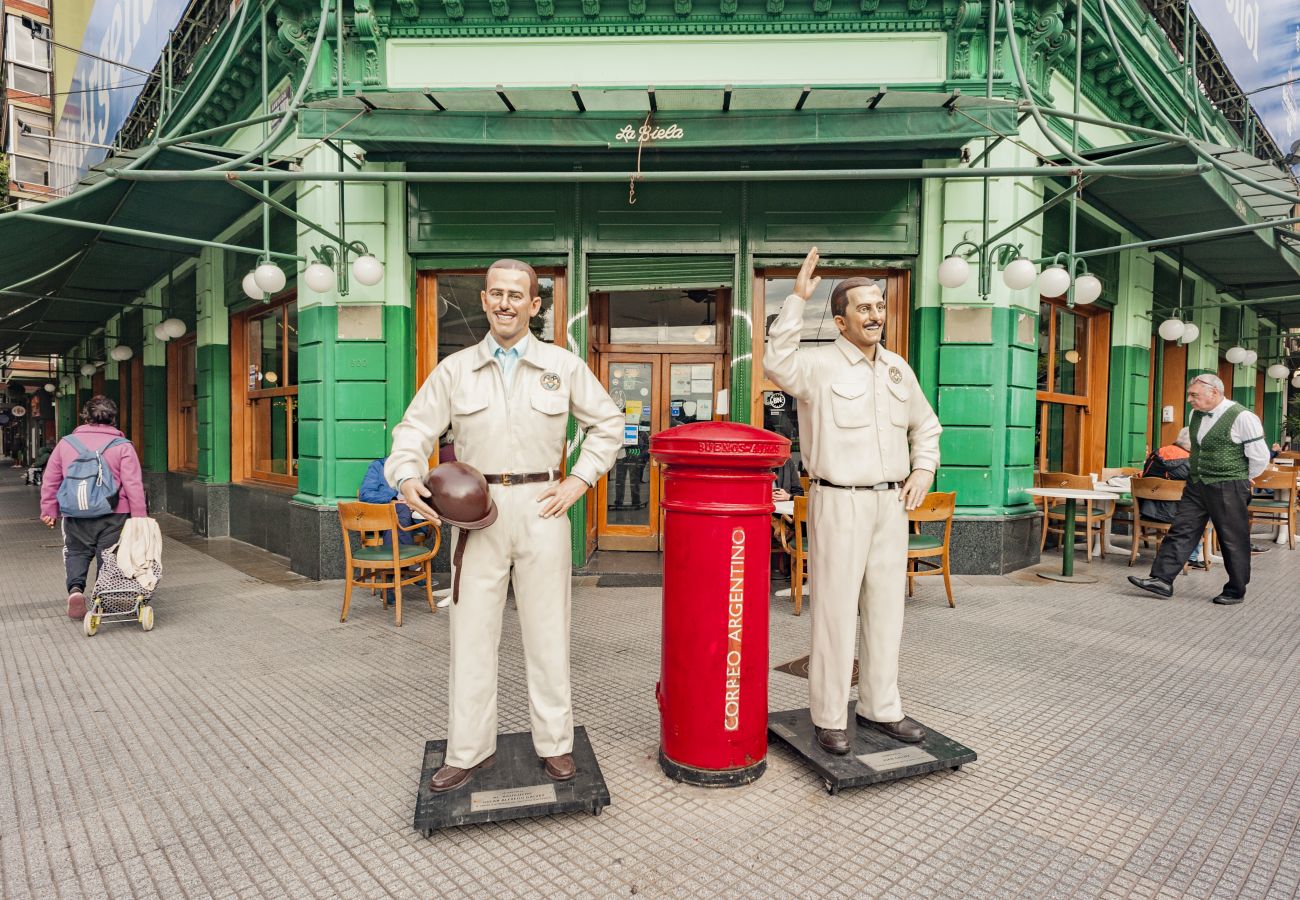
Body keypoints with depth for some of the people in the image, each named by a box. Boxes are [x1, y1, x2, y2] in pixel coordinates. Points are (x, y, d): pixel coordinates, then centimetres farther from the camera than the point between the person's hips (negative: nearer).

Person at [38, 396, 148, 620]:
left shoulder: (66, 443, 6)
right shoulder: (123, 446, -4)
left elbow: (50, 480, 11)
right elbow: (133, 485, -9)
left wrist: (49, 510, 19)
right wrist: (140, 518, -5)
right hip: (113, 516, -2)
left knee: (76, 552, 19)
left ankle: (75, 587, -3)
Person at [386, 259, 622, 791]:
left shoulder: (563, 366, 6)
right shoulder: (454, 370, 8)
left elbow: (608, 424, 11)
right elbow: (415, 429, 7)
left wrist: (580, 480, 1)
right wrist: (406, 476, -14)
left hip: (541, 507, -1)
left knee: (547, 631, 7)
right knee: (471, 632, 5)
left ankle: (555, 743, 22)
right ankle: (469, 750, 21)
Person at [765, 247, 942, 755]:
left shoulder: (898, 368, 13)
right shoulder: (820, 364, -7)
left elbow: (925, 424, 25)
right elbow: (778, 365, -30)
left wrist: (923, 468, 9)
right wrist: (797, 300, -29)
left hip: (892, 503, 7)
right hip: (839, 502, -6)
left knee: (886, 608, 13)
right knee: (836, 610, -1)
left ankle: (880, 708, 27)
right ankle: (829, 718, 12)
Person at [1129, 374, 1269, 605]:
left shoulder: (1242, 417, -14)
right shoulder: (1196, 415, 8)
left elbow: (1260, 458, -9)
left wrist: (1239, 479, 2)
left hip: (1228, 489, -7)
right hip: (1196, 485, 7)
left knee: (1233, 540, 5)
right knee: (1181, 531, 1)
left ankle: (1236, 591, 19)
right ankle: (1162, 580, 1)